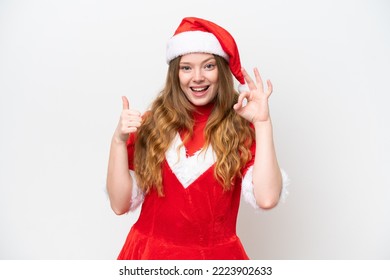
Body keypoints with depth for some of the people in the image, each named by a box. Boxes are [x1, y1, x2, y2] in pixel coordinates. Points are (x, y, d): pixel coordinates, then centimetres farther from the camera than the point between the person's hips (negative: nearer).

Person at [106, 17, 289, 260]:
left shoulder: (241, 129, -7)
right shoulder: (151, 124, -4)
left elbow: (267, 199, -21)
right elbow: (120, 204, -6)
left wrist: (263, 122, -19)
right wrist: (119, 140, -17)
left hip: (216, 255, 0)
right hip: (151, 252, 1)